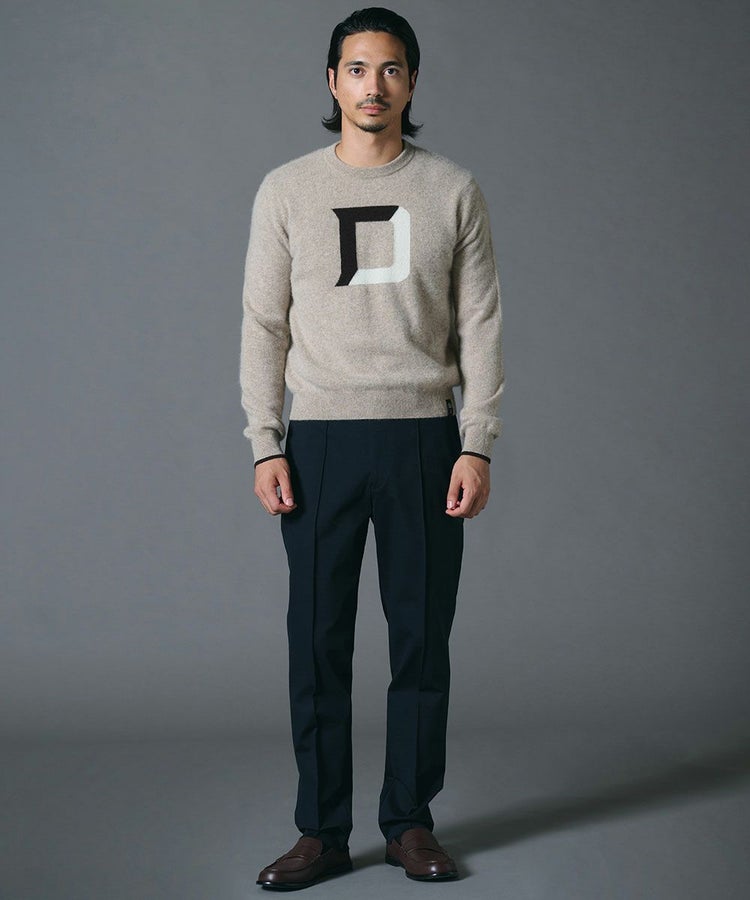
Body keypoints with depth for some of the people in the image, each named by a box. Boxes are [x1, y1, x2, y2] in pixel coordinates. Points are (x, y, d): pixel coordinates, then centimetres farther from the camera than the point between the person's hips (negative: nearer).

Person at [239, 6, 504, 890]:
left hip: (424, 437, 0)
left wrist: (477, 445, -5)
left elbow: (480, 328, 2)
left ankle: (410, 823, 19)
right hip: (321, 441, 0)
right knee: (318, 641, 3)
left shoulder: (453, 191, 3)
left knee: (421, 637, 6)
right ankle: (322, 831, 14)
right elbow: (263, 326, 3)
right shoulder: (287, 190, 3)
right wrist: (265, 445, -5)